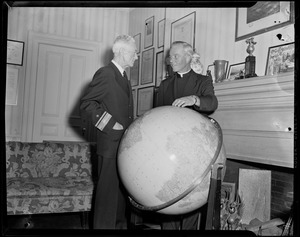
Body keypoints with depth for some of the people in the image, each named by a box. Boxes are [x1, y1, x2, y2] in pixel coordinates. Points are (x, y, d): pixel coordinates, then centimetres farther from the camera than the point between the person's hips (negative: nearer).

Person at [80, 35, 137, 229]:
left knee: (123, 188, 15)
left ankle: (121, 224, 28)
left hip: (125, 144, 9)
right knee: (108, 189, -2)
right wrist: (109, 123, -17)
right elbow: (86, 103, -14)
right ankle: (104, 225, 9)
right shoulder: (105, 74, -9)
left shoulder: (124, 77, 18)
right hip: (111, 144, -9)